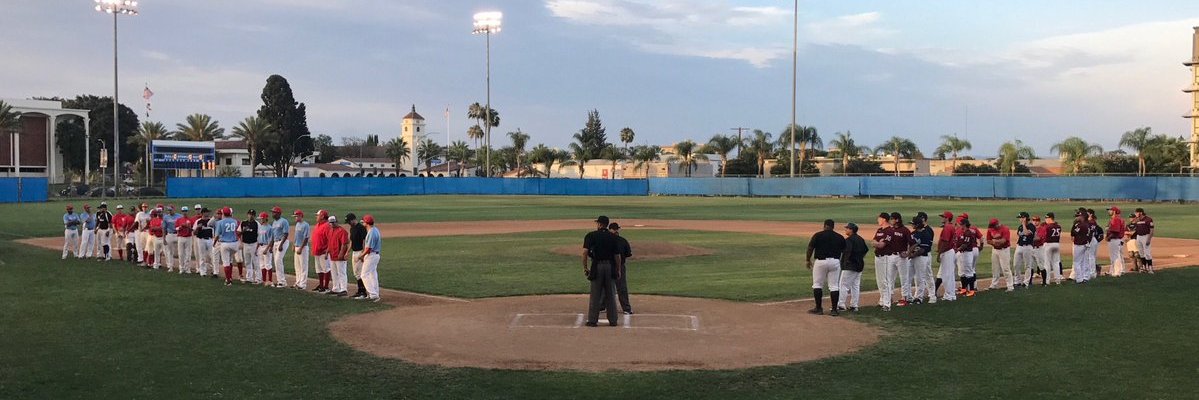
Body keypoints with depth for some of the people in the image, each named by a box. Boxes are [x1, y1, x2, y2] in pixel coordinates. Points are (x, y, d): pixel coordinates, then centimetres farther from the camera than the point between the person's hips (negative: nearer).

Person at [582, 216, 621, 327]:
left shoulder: (591, 235, -1)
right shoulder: (613, 237, 5)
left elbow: (585, 252, -10)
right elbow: (617, 255, 3)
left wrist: (585, 268, -4)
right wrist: (618, 270, 12)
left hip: (597, 267, -2)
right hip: (610, 266, 2)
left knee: (595, 295, 4)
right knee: (611, 295, 10)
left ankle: (592, 320, 5)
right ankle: (613, 320, 13)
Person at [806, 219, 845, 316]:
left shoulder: (818, 235, -4)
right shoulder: (840, 237, 5)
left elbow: (810, 248, -4)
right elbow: (844, 251, 10)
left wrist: (808, 260, 7)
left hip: (821, 261, -2)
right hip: (835, 262, 2)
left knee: (817, 285, 9)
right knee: (834, 286, 6)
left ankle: (819, 308, 8)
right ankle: (834, 309, 4)